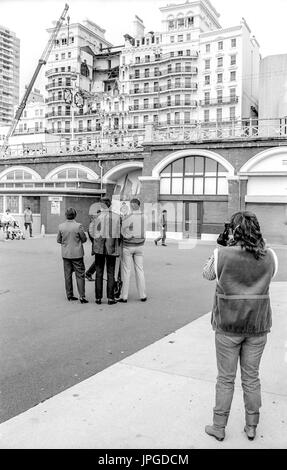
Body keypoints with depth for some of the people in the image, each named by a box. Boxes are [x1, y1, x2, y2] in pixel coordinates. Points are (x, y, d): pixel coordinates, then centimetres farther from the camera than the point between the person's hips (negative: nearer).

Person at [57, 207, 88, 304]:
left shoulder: (61, 226, -4)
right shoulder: (78, 226, -15)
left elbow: (58, 240, 6)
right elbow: (84, 239, -5)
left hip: (65, 254, 4)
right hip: (77, 253, -4)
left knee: (68, 275, 13)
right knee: (80, 275, 2)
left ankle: (69, 295, 19)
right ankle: (82, 296, 0)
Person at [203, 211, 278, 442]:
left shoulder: (222, 255, -15)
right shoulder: (269, 256, -8)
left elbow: (207, 274, 2)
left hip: (228, 325, -2)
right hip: (258, 326, 3)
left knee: (226, 378, 12)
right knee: (251, 377, 17)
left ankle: (219, 427, 25)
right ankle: (251, 427, 32)